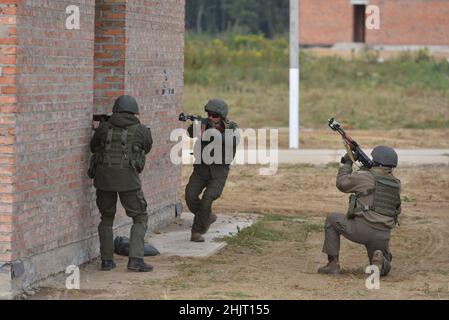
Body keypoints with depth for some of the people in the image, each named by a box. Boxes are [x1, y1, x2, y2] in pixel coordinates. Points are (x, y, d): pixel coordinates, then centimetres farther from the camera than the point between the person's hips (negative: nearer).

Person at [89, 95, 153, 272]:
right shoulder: (141, 131, 3)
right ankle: (135, 259, -5)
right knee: (140, 218, 10)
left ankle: (107, 260, 13)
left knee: (107, 218, 19)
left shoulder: (103, 128, 6)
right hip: (128, 179, -2)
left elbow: (94, 147, 22)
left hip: (104, 177, 2)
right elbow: (146, 147, 23)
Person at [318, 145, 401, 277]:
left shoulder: (365, 177, -5)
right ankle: (379, 261, -13)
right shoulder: (396, 184, 12)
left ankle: (333, 264, 15)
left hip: (361, 229, -5)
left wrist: (347, 164, 25)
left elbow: (342, 183, 10)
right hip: (382, 235, 5)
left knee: (332, 219, 22)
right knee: (383, 269, 27)